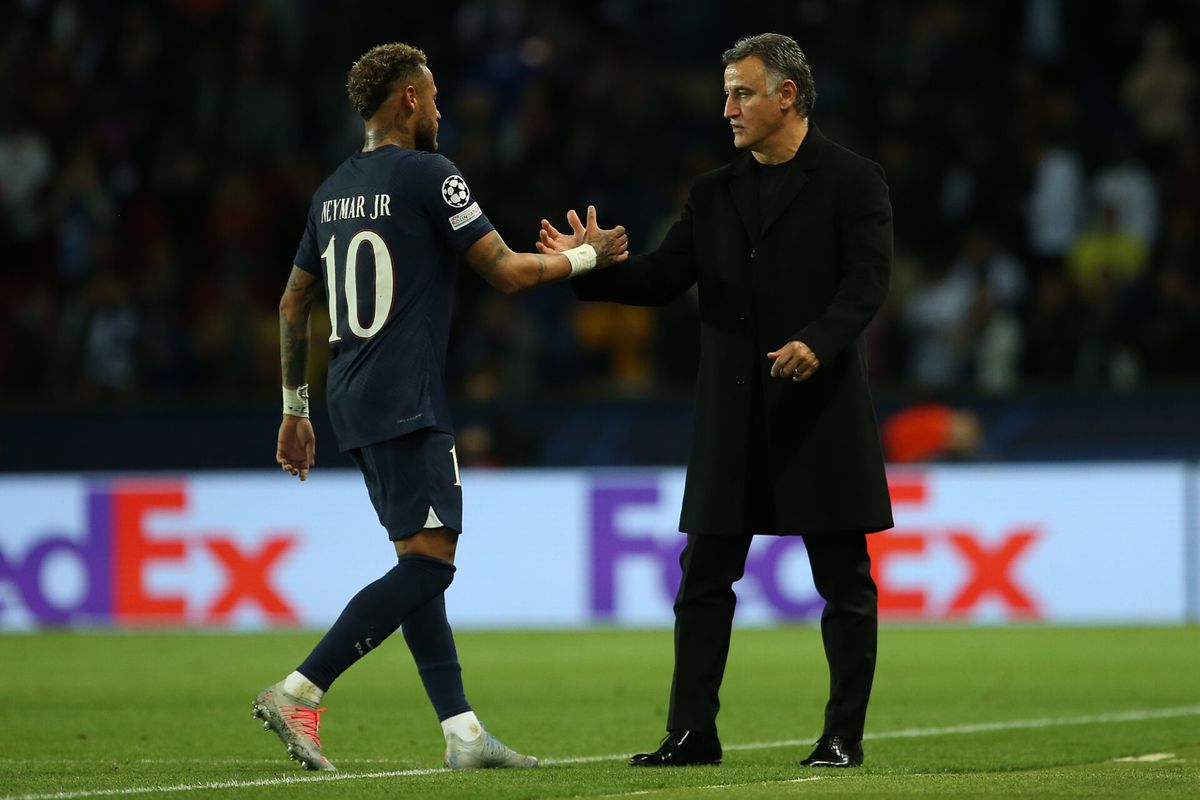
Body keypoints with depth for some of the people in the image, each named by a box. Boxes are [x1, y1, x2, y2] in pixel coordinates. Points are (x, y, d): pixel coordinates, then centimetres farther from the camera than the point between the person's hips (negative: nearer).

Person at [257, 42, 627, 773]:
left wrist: (295, 409, 28)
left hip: (355, 404, 9)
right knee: (428, 564, -10)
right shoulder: (429, 176, -8)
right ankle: (297, 694, -19)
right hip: (406, 403, -9)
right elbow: (507, 271, -9)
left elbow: (294, 305, 21)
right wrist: (589, 256, 7)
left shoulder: (334, 191, 15)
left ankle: (463, 732, 6)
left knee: (421, 561, 10)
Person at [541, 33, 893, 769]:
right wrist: (592, 267, -7)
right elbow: (664, 278, 9)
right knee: (705, 578, 2)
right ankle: (692, 731, 5)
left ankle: (844, 736, 7)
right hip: (734, 418, 5)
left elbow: (868, 278, -13)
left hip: (822, 408, -5)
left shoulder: (852, 182, -2)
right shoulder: (715, 195, 15)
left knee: (844, 581, 1)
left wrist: (818, 342, -28)